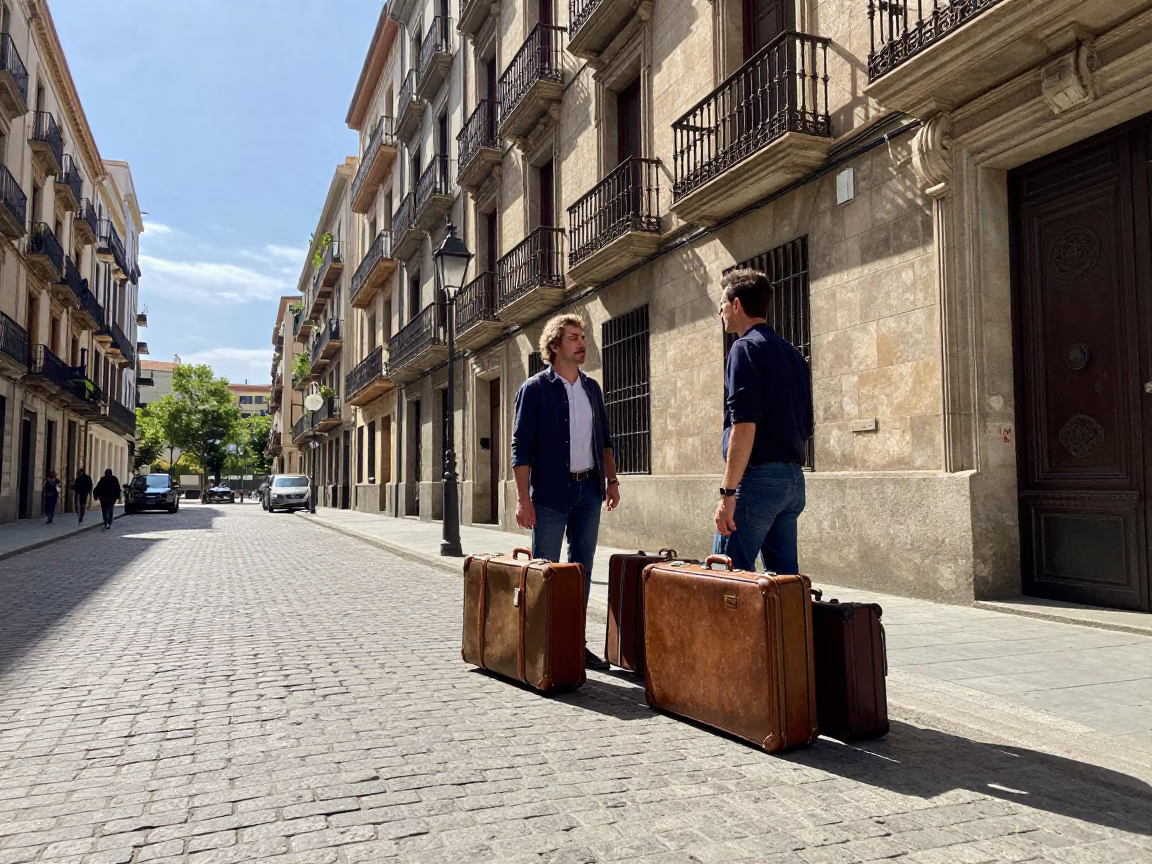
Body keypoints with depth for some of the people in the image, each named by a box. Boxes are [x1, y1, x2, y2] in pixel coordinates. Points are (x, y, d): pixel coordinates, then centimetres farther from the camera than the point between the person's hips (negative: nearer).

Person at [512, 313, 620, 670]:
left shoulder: (592, 388, 12)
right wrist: (523, 498, -15)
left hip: (588, 489, 6)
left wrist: (611, 479, 11)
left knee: (582, 569, 10)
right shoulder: (535, 389, -6)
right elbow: (521, 447, -9)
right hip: (551, 493, -5)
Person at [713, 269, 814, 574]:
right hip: (793, 479, 9)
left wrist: (728, 492, -19)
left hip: (758, 478, -9)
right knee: (785, 575, 12)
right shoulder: (793, 355, 17)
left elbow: (744, 426, -19)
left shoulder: (746, 348, -9)